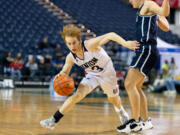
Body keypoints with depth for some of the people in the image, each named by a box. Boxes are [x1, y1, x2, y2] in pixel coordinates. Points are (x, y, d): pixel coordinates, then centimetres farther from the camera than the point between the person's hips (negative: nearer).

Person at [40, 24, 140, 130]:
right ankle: (53, 120, -17)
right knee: (77, 95, -20)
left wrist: (125, 43, -59)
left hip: (107, 73, -2)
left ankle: (120, 111, 58)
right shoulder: (70, 58, -21)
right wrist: (61, 76, -31)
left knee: (113, 99, 20)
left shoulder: (90, 45, -37)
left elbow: (110, 35, -45)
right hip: (92, 75, 2)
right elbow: (65, 72, -5)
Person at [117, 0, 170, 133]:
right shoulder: (148, 11, 22)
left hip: (146, 51, -11)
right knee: (135, 87, 14)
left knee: (129, 84, -16)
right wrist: (158, 14, 38)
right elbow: (166, 27, 28)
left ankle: (136, 121, -13)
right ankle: (146, 121, 19)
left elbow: (165, 12, -25)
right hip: (145, 51, 11)